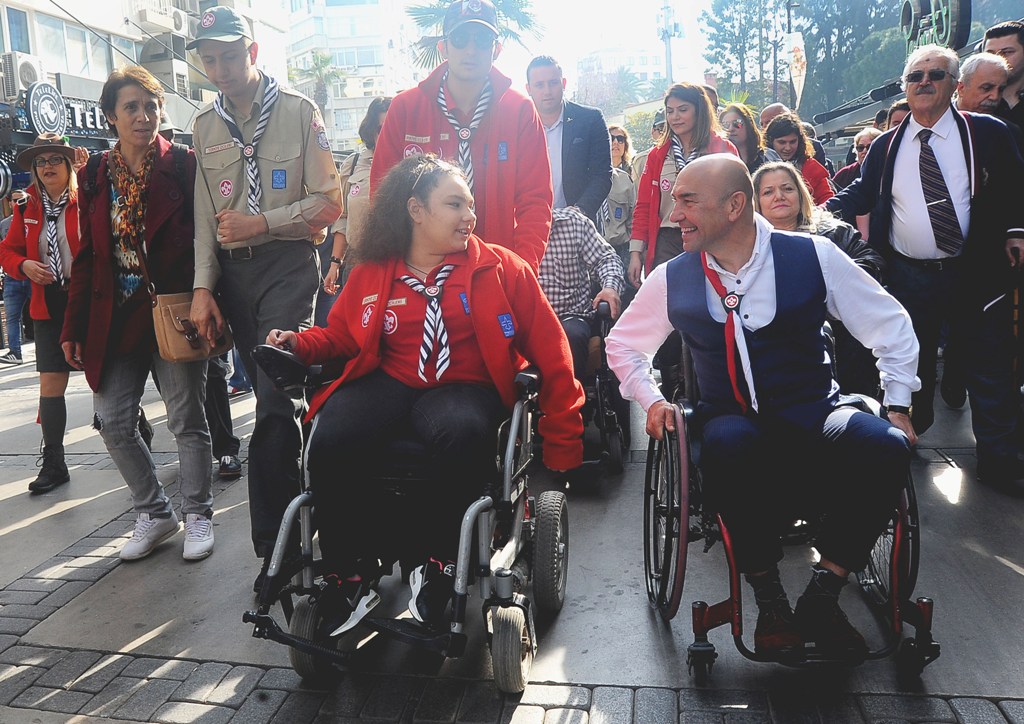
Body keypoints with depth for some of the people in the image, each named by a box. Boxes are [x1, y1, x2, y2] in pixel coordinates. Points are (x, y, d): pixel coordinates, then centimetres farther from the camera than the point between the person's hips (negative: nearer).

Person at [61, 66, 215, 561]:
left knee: (186, 419, 3)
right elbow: (87, 256, 10)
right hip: (115, 316, 4)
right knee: (113, 422, 5)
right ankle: (154, 514, 22)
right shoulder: (95, 175, 8)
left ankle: (197, 515, 20)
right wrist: (74, 327, 6)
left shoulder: (183, 165, -3)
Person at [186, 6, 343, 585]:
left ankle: (275, 546, -7)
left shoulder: (298, 111, 0)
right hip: (232, 271, 5)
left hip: (288, 264, -5)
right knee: (273, 396, 11)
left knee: (274, 404, -13)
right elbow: (206, 216, 12)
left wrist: (261, 223, -12)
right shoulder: (205, 126, 13)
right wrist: (204, 287, 3)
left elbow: (328, 203, -3)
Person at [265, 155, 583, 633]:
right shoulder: (372, 273, 11)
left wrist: (562, 441, 3)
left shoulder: (500, 268, 6)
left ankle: (436, 566, -13)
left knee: (460, 432, -38)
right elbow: (341, 336, 22)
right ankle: (349, 574, -6)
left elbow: (549, 351, 5)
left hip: (464, 388, -2)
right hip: (388, 383, 2)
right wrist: (300, 343, -1)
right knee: (330, 437, -29)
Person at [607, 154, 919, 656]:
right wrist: (651, 399, 3)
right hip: (732, 421, 0)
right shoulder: (671, 280, 0)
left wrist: (897, 405, 0)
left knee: (884, 447, -31)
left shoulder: (813, 257, -4)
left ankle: (821, 599, -14)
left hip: (812, 413, 1)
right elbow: (623, 343, 17)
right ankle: (769, 600, -16)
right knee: (727, 445, -37)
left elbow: (891, 326, 7)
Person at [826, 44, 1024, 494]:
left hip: (976, 274, -1)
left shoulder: (988, 133, 2)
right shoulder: (886, 147, 6)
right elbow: (860, 195, 10)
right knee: (911, 366, 13)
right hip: (909, 278, 1)